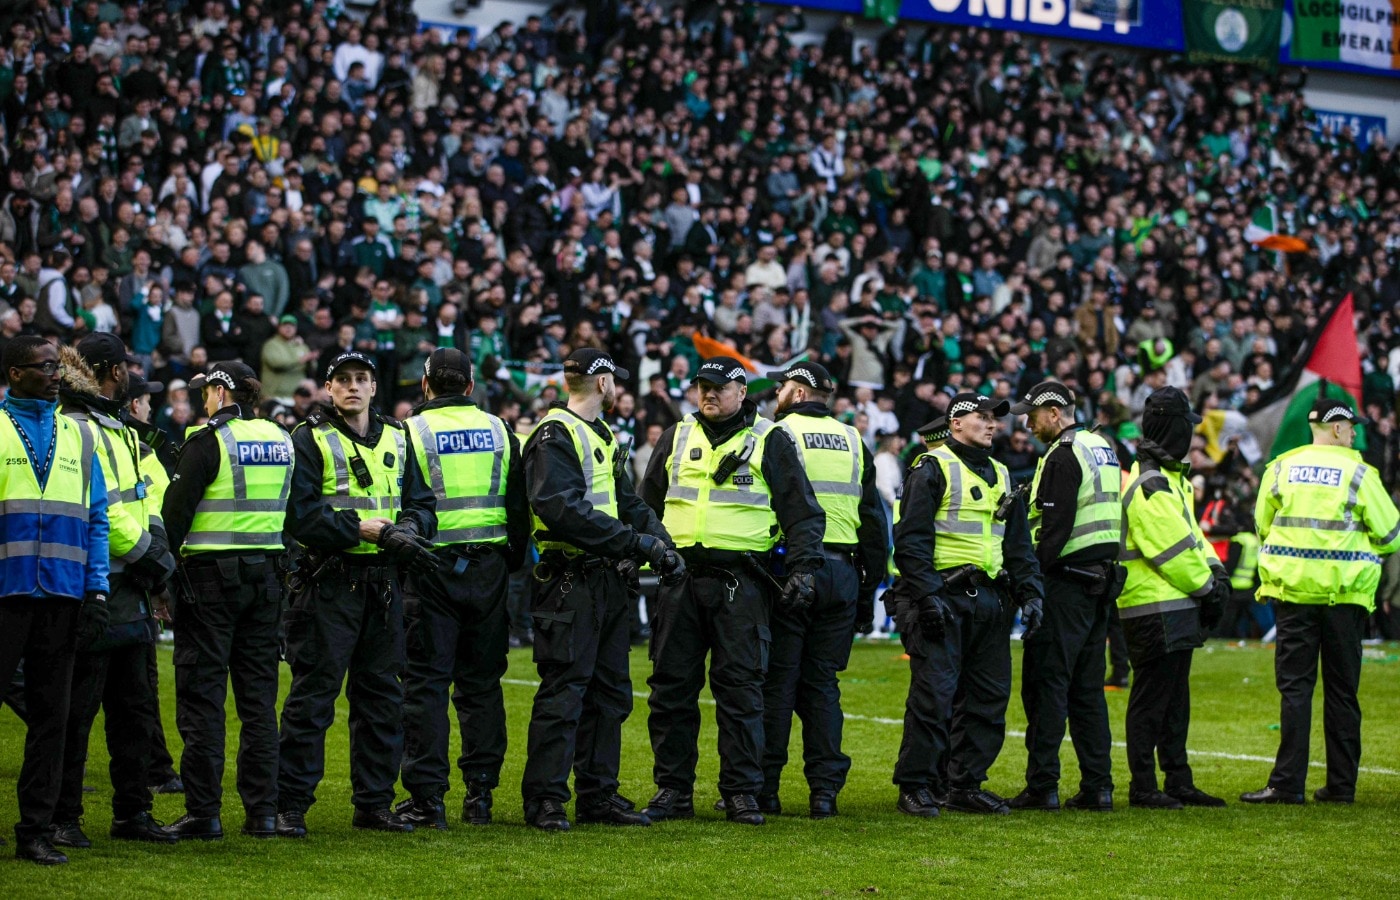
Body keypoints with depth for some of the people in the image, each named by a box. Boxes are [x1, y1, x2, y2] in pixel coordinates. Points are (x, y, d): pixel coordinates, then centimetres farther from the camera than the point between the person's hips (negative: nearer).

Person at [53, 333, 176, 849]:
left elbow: (145, 493, 20)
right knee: (77, 709, -5)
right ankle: (62, 818, 1)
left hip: (130, 592, 10)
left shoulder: (121, 432, 20)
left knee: (134, 707, 14)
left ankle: (132, 811, 22)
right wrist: (142, 549, -13)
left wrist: (156, 546, 2)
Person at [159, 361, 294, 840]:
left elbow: (175, 512, -11)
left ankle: (203, 812, -2)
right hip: (267, 576, 6)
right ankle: (262, 810, 9)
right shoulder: (281, 440, 9)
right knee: (258, 694, 10)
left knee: (202, 695, -1)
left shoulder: (207, 442, -10)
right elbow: (294, 512, 15)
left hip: (212, 573, -6)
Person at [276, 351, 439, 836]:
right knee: (313, 692, -6)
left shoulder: (397, 439, 16)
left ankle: (374, 801, 17)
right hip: (329, 582, -6)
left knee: (382, 695, 9)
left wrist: (409, 528, -11)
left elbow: (422, 504, 14)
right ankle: (290, 804, -2)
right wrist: (372, 529, -18)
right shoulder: (310, 440, -2)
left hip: (383, 581, 6)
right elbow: (300, 514, -12)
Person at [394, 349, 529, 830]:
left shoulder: (412, 431, -3)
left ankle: (427, 797, -4)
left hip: (431, 568, -3)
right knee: (481, 681, 9)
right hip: (488, 566, 3)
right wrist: (513, 561, 18)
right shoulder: (497, 430, 8)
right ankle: (479, 793, 9)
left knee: (426, 681, -1)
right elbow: (519, 505, 11)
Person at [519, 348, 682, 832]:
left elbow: (627, 501, 20)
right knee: (563, 691, -8)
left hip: (609, 580, 10)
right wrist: (635, 541, -21)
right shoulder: (554, 435, -10)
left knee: (610, 692, 12)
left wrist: (661, 543, 1)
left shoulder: (603, 437, 21)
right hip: (571, 582, -10)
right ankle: (544, 800, -4)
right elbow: (562, 509, -22)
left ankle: (598, 794, 19)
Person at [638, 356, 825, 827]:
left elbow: (802, 510, 4)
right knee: (671, 687, 3)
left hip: (740, 584, -3)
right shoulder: (676, 438, 16)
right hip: (680, 580, 3)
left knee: (740, 690, -3)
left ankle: (741, 794, 3)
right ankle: (673, 790, 11)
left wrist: (803, 567, -6)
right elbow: (647, 504, 23)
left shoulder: (770, 441, 5)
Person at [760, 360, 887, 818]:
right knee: (822, 682, 8)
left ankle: (765, 788, 0)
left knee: (777, 680, 0)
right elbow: (875, 522, 14)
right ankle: (824, 791, 4)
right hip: (842, 572, 4)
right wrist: (869, 591, 17)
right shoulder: (854, 442, 14)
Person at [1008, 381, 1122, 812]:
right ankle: (1097, 785, 9)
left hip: (1067, 582, -9)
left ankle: (1042, 786, -8)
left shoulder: (1063, 457, -12)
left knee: (1046, 682, -6)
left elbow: (1055, 526, -19)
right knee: (1087, 687, 11)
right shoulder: (1102, 449, 17)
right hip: (1101, 578, 9)